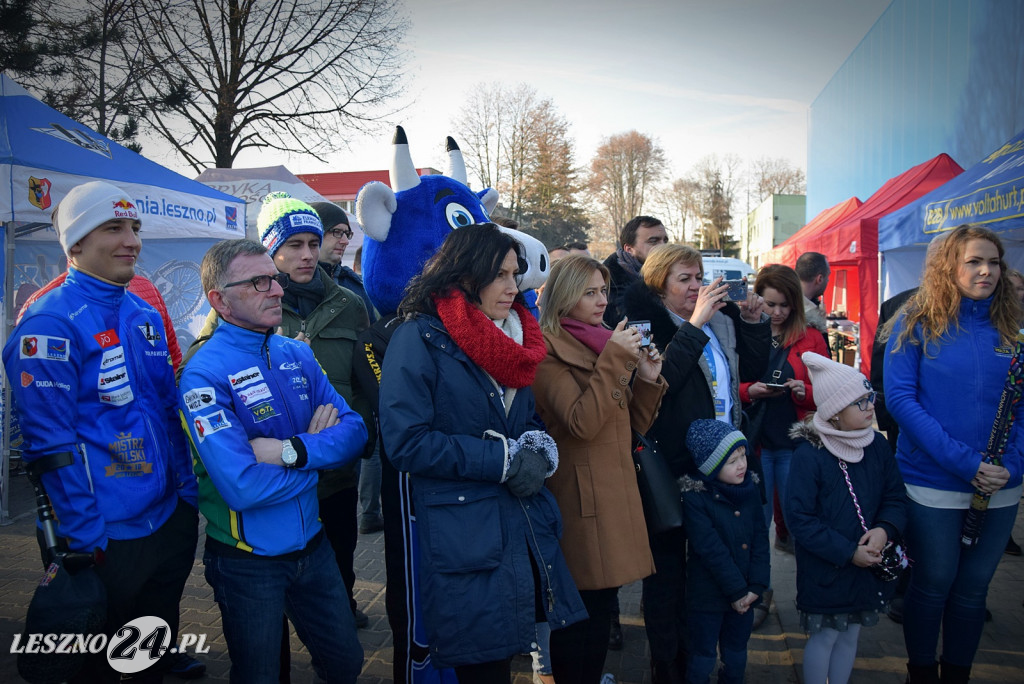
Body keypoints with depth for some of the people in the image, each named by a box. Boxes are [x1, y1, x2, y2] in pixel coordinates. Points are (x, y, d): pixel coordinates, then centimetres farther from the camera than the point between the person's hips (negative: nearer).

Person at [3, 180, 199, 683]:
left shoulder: (145, 315, 9)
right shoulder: (49, 324, -15)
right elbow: (51, 443, -18)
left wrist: (188, 490, 12)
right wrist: (85, 539, -17)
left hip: (172, 521, 7)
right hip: (107, 538, -7)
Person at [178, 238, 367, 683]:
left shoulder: (298, 355, 1)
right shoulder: (204, 374, -20)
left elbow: (355, 431, -5)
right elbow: (244, 488, -28)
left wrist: (293, 451, -22)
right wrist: (318, 451, -14)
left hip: (312, 545, 6)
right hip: (247, 562, -5)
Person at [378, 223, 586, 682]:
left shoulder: (515, 337, 13)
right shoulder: (420, 338, -10)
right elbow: (407, 443, -16)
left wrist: (539, 448, -4)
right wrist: (502, 459, -16)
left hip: (526, 526, 7)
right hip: (465, 536, -6)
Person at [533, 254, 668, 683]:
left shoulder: (606, 345, 15)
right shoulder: (547, 350, -10)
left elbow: (635, 424, 15)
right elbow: (582, 423, -22)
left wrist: (647, 377, -1)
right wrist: (613, 360, -21)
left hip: (616, 494, 8)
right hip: (581, 499, -8)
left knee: (600, 610, 14)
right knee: (581, 614, -2)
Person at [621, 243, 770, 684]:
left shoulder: (720, 321, 10)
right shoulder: (648, 324, -10)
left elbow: (752, 369, 15)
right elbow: (659, 378, -26)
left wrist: (753, 322, 2)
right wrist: (695, 323, -24)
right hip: (670, 465, -6)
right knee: (668, 562, 6)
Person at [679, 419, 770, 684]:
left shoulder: (750, 489, -1)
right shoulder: (695, 496, -18)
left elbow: (760, 539, -2)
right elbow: (711, 549, -20)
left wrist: (756, 586, -9)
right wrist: (736, 590, -18)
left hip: (745, 593, 5)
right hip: (708, 595, -5)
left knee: (736, 656, 21)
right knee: (703, 657, 9)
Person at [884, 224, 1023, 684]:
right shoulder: (917, 323, -6)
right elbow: (898, 397, -13)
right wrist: (964, 461, -19)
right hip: (933, 484, -3)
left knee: (972, 590, 15)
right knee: (933, 584, 10)